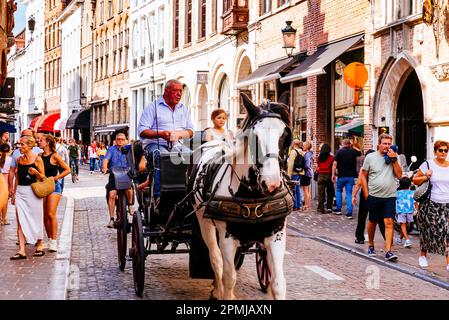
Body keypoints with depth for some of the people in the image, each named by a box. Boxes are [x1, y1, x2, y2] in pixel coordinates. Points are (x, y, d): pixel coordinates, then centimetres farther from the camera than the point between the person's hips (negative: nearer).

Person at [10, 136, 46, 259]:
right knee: (20, 221, -2)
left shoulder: (37, 159, -6)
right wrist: (14, 193, 17)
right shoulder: (19, 159, 9)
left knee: (36, 219, 6)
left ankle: (39, 246, 23)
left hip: (33, 192, -5)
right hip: (20, 192, 5)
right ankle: (21, 251, -4)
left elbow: (43, 177, -4)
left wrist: (36, 172, -24)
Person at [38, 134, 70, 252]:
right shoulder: (40, 156, 8)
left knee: (51, 214, -13)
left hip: (54, 186, -6)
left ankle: (54, 241, -9)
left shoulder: (54, 156, -8)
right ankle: (49, 239, 15)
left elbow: (67, 170, -7)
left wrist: (55, 178, -12)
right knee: (45, 215, 6)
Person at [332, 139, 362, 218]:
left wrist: (333, 174, -7)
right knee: (349, 193, 4)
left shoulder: (339, 152, -7)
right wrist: (354, 147, 25)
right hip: (351, 176, 2)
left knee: (339, 191, 19)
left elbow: (335, 164, -12)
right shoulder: (353, 151, 2)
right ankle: (349, 213, -3)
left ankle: (338, 209, 18)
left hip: (341, 176, -2)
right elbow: (360, 153, 25)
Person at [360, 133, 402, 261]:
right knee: (372, 221, 13)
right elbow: (363, 175, 3)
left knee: (389, 222, -8)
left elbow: (399, 175, -3)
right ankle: (370, 245, 34)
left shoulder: (393, 158, 4)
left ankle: (388, 251, -11)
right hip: (374, 196, 0)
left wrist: (394, 160, -12)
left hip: (390, 197, 0)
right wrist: (366, 194, -2)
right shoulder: (370, 157, 0)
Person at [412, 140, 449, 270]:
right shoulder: (428, 165, -1)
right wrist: (425, 177, -12)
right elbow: (415, 180, 4)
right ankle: (423, 255, 30)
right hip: (431, 204, -2)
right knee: (427, 231, 8)